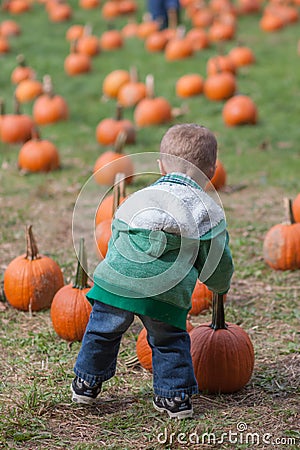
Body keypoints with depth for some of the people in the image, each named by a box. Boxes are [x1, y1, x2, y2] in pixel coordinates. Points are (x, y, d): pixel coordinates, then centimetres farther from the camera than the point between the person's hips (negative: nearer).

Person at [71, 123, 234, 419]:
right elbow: (217, 262, 13)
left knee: (102, 332, 21)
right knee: (170, 340, 18)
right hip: (167, 294, -2)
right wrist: (221, 286, 35)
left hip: (116, 281, 2)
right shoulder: (208, 211, 10)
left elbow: (114, 241, 27)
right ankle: (176, 397, 21)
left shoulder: (136, 199, 20)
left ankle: (86, 384, 34)